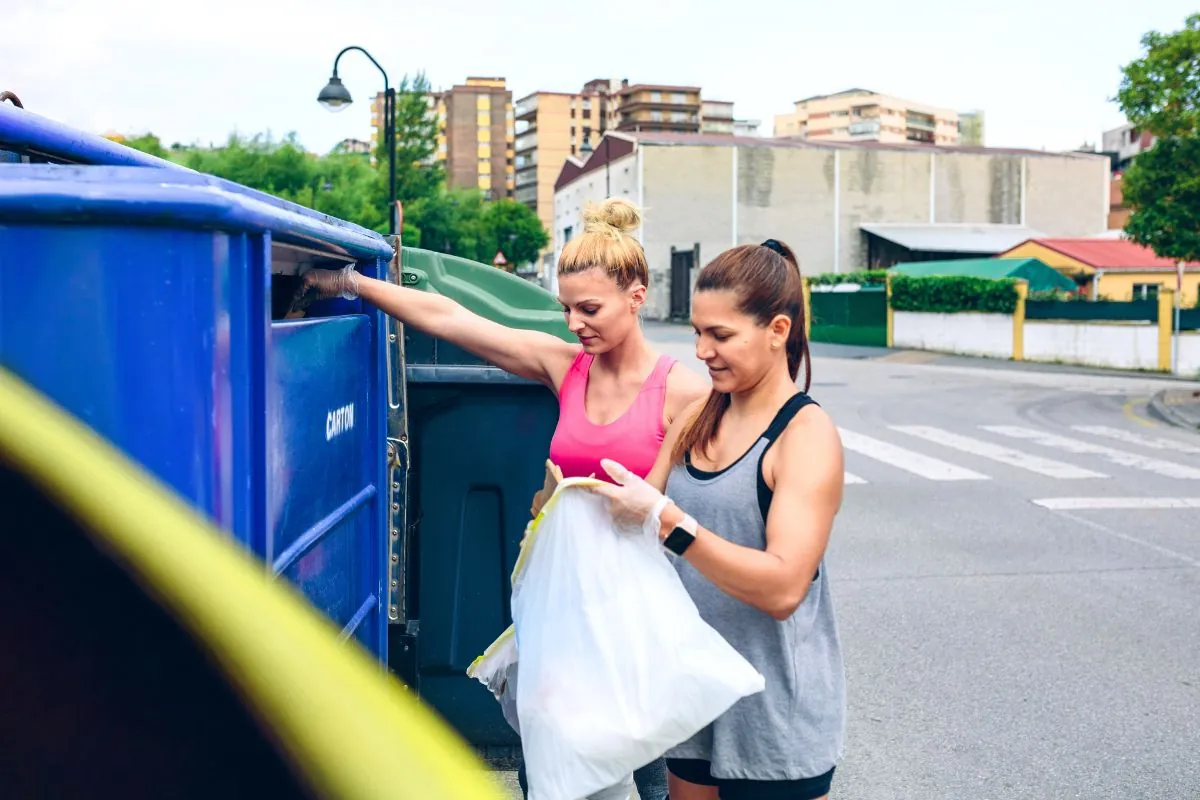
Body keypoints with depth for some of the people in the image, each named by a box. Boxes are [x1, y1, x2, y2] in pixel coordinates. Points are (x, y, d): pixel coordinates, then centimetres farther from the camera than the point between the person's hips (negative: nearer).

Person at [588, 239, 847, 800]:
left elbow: (783, 587, -26)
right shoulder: (695, 420, 4)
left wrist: (666, 520, -29)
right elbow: (645, 526, 9)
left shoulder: (806, 434, -16)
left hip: (775, 706, -6)